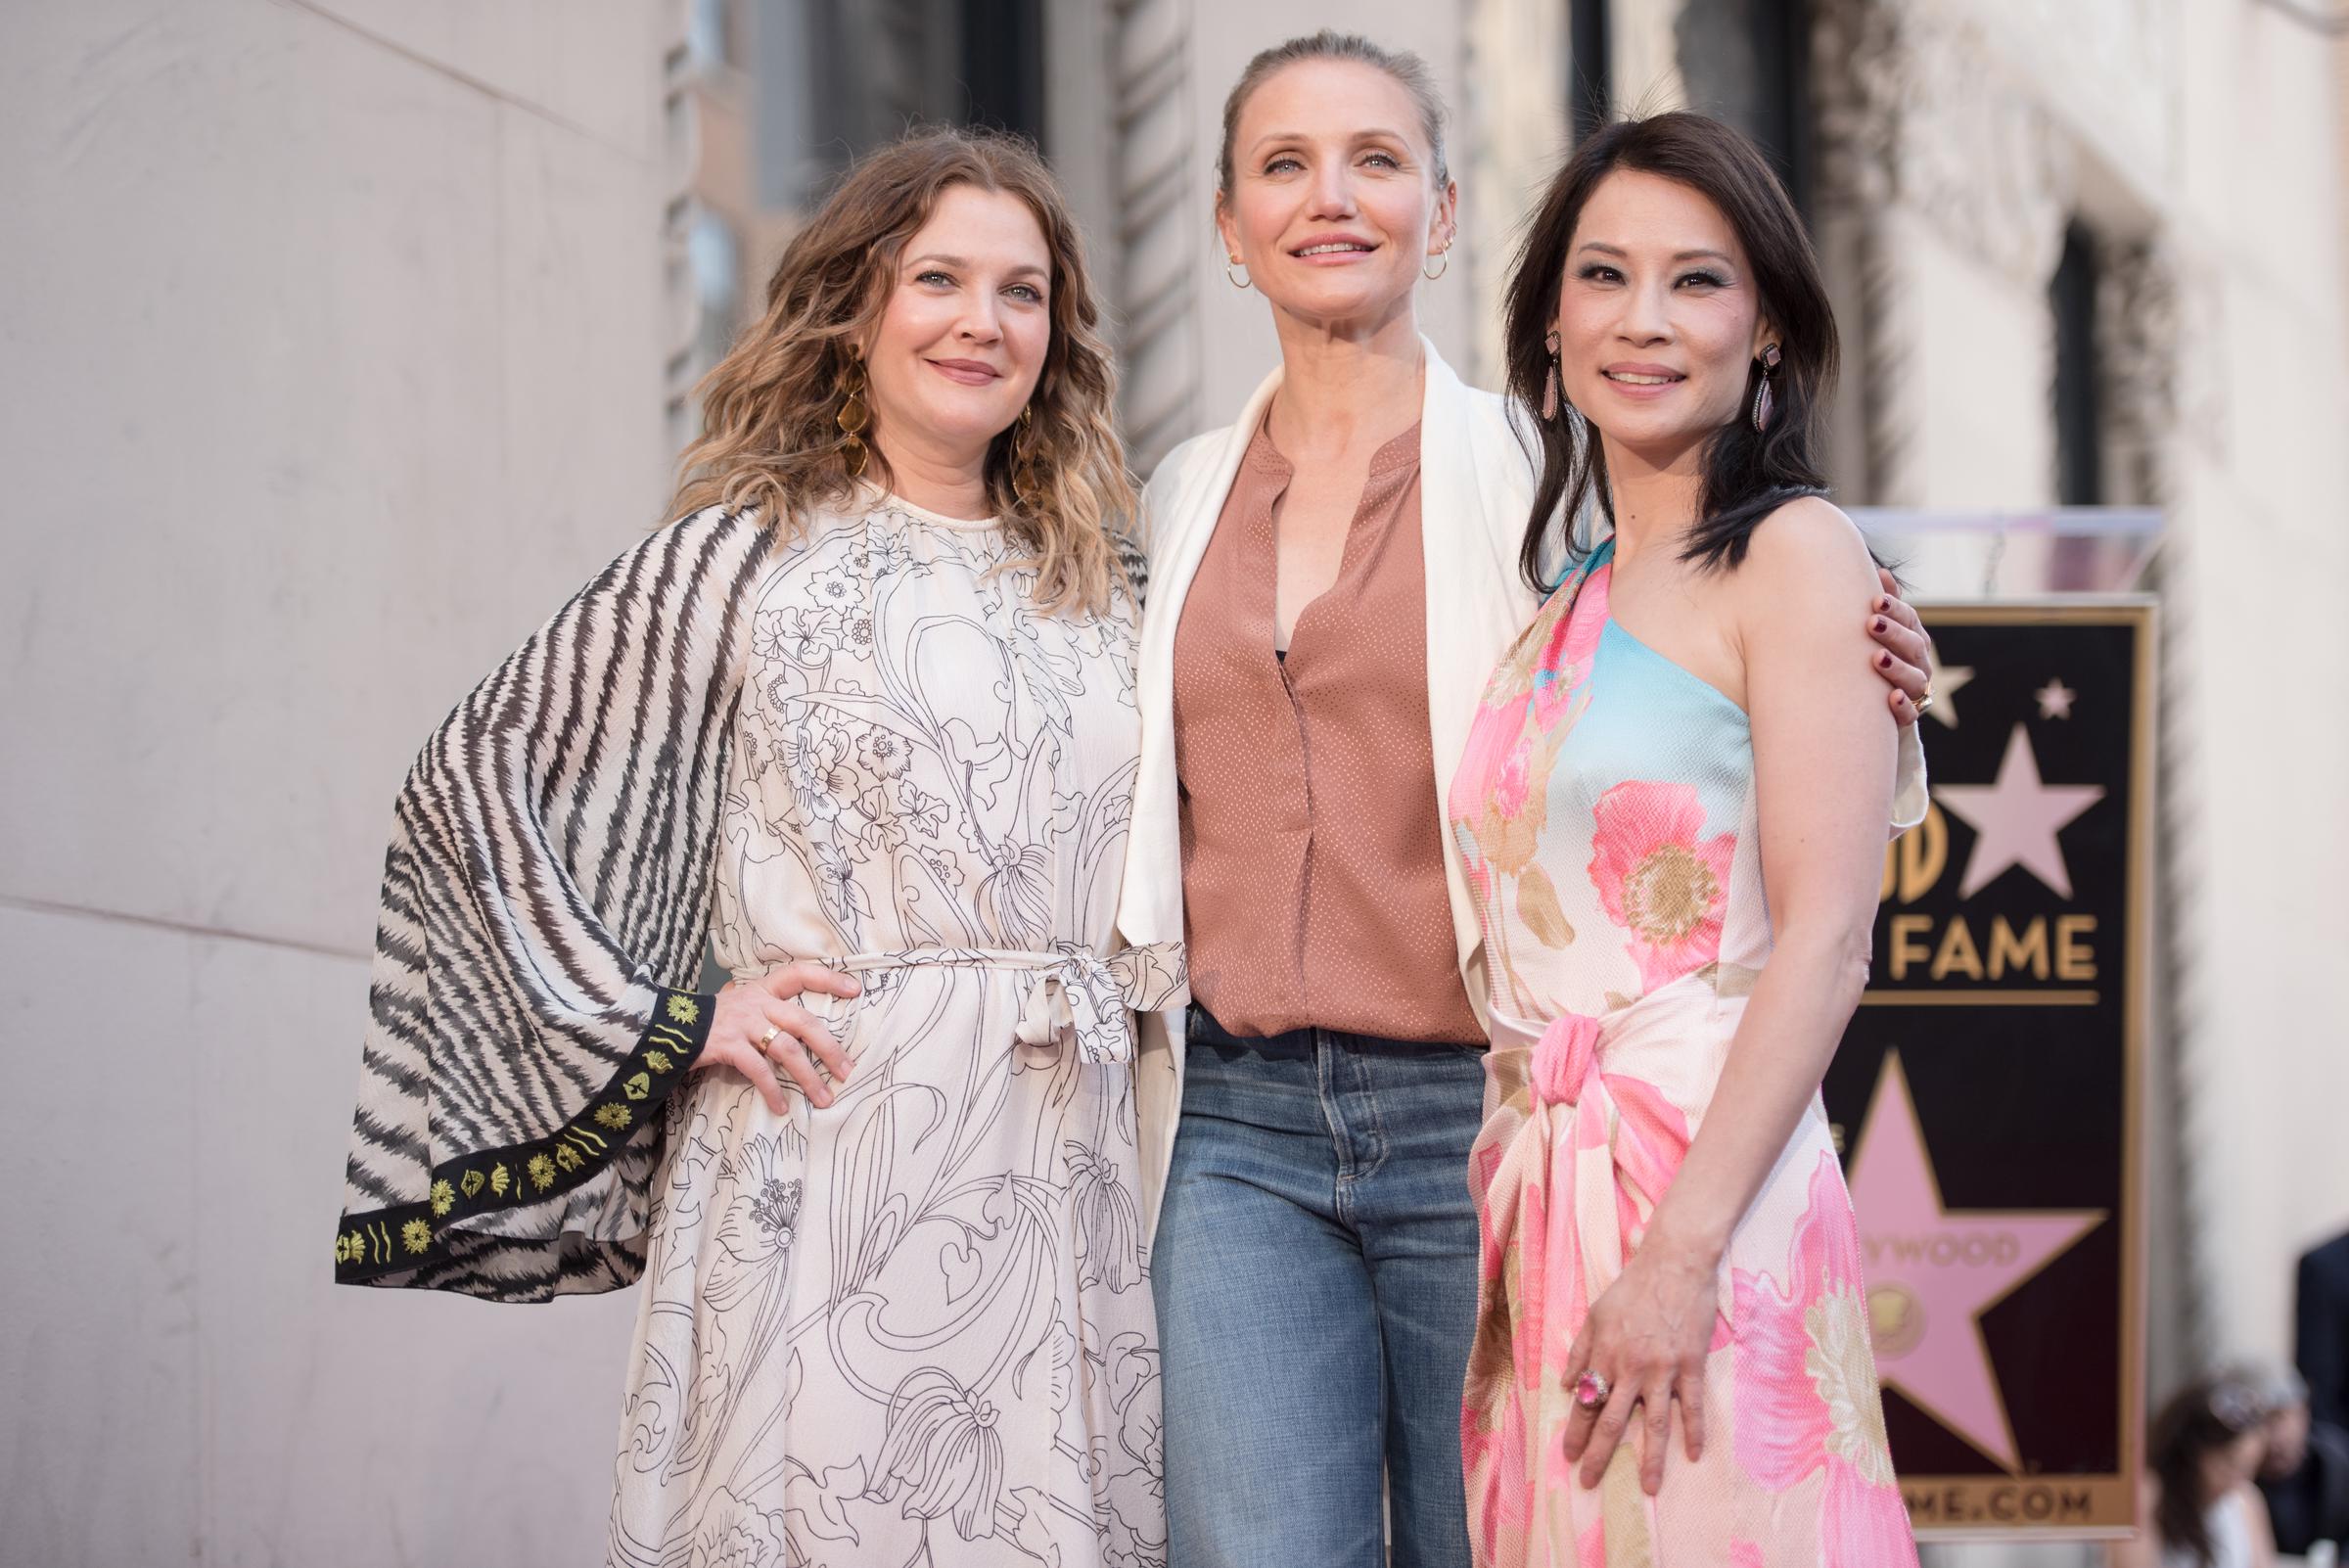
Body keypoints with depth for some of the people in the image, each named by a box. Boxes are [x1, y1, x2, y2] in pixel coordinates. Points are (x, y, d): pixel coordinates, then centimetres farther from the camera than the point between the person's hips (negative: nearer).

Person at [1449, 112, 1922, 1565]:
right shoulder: (1566, 595, 15)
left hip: (1715, 1183, -6)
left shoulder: (1797, 555, -5)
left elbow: (1824, 946, -12)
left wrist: (1681, 1252, -19)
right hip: (1536, 1198, 6)